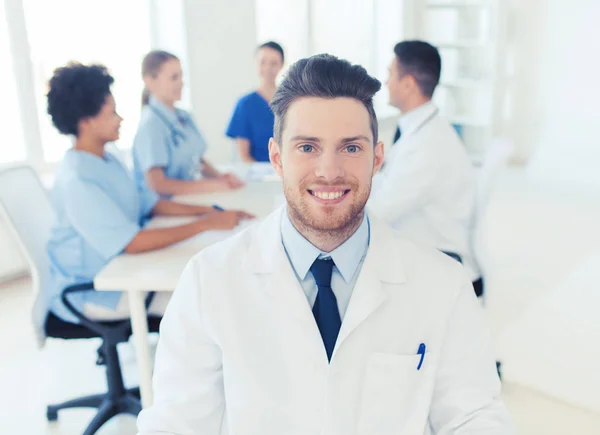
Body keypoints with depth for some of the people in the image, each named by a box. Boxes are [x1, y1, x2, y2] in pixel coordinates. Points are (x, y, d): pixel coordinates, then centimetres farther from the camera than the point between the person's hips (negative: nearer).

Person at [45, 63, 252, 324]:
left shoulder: (107, 161, 5)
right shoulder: (77, 181, -24)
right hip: (87, 291, -8)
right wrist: (207, 223, -25)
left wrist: (206, 210, -6)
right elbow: (132, 243, -28)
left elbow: (150, 204, 8)